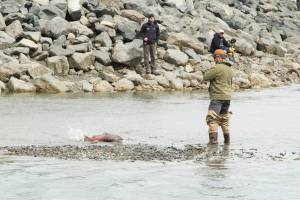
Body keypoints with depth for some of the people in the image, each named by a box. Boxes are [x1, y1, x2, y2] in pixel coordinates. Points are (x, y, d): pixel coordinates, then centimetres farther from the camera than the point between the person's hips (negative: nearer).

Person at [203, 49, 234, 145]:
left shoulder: (217, 68, -16)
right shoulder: (230, 69, 11)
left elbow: (205, 77, -12)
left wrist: (210, 71, 4)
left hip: (217, 97, -8)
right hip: (227, 97, 8)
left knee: (212, 119, -8)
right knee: (224, 119, 18)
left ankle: (213, 139, -17)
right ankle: (227, 139, 21)